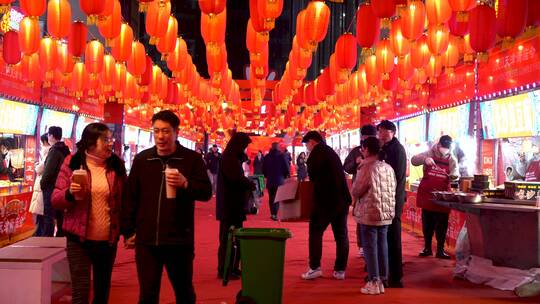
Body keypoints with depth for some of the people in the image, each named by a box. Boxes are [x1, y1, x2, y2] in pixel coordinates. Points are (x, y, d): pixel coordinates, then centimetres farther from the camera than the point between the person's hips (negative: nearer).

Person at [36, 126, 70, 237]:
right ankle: (60, 235, 19)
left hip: (51, 187, -8)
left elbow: (48, 170, -21)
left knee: (48, 216, -3)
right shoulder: (66, 150, 9)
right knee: (60, 215, 13)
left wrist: (42, 184, -6)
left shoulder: (54, 150, -15)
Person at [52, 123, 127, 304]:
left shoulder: (116, 165, 3)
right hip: (79, 238, -2)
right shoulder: (72, 163, -3)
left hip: (109, 239, 3)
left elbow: (124, 200, 8)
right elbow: (56, 200, -1)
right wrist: (69, 193, -21)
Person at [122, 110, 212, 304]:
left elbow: (206, 192, -7)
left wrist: (185, 184, -25)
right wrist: (128, 231, 8)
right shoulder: (142, 159, 6)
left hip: (179, 240, -2)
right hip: (146, 240, 2)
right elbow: (131, 198, 9)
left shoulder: (192, 158, -2)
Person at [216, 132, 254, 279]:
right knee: (228, 238, -4)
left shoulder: (233, 158, 17)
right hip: (230, 205, -10)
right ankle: (224, 270, 1)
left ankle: (233, 268, 21)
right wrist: (251, 184, -9)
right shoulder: (229, 158, -14)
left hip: (235, 205, 10)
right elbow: (237, 179, -24)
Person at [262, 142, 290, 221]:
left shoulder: (267, 156, 2)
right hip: (279, 180, -2)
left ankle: (272, 213, 15)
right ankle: (274, 214, -13)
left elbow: (264, 169, 5)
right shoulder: (282, 156, -6)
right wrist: (284, 176, 10)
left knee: (271, 197, 13)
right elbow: (286, 168, -6)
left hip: (270, 180, 3)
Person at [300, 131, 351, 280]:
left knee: (315, 232, 2)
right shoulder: (331, 152, 19)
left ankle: (315, 267, -2)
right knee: (341, 234, 8)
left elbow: (312, 175, -10)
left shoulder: (316, 153, -6)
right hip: (342, 199, 8)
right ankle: (340, 270, 12)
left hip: (325, 200, -8)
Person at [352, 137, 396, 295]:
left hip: (369, 214, -6)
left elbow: (355, 192, -8)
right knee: (382, 246, 12)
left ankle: (374, 283, 4)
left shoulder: (367, 168, -13)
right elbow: (393, 191, 11)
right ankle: (382, 279, 18)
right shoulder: (388, 168, 5)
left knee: (370, 247, 1)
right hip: (386, 214, 6)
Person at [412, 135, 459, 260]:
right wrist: (424, 159, -28)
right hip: (427, 194, 0)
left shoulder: (452, 160, 4)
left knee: (442, 225, 2)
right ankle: (427, 248, 19)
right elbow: (414, 160, -9)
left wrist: (454, 175, -27)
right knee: (427, 224, 8)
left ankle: (440, 250, 10)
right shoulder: (429, 154, 1)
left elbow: (455, 173, -2)